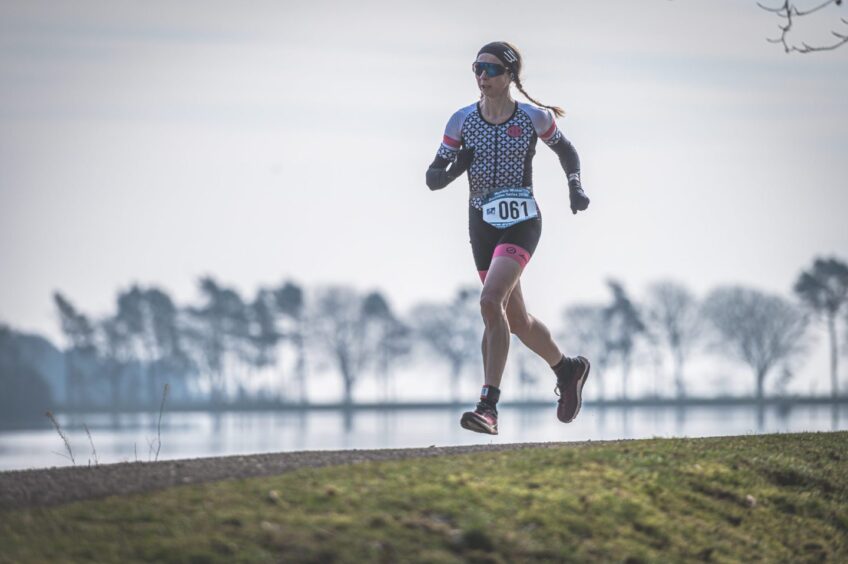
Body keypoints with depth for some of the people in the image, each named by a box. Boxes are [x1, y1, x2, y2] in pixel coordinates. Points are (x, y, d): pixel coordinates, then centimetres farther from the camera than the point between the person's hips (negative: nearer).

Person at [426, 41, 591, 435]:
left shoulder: (534, 118, -4)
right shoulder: (461, 121, 0)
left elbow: (566, 151, 14)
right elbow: (433, 178, 2)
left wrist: (575, 187, -1)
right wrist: (456, 168, -19)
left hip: (522, 223, -4)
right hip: (482, 226, 4)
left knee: (491, 301, -25)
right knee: (516, 321, 13)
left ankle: (489, 406, -25)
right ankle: (568, 369, 42)